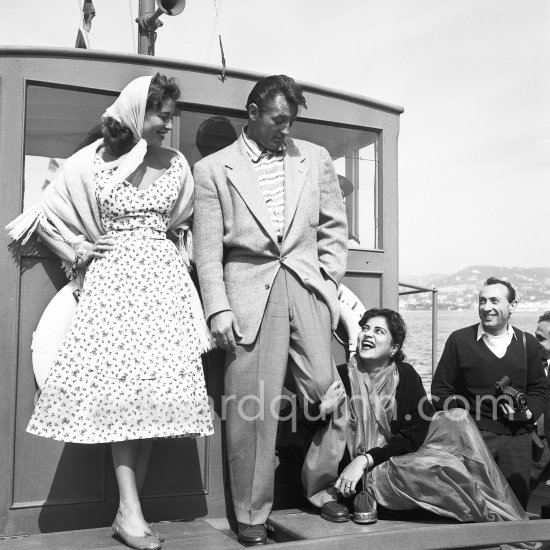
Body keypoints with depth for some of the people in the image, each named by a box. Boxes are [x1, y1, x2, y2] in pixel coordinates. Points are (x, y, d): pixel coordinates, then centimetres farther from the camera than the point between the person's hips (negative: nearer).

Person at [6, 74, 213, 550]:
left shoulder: (176, 164, 11)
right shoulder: (92, 163, 3)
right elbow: (47, 213, 13)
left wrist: (171, 246, 13)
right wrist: (76, 248, 5)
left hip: (163, 279, 3)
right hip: (113, 277, -3)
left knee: (159, 384, -6)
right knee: (120, 382, -12)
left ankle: (132, 505, 2)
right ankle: (129, 509, -9)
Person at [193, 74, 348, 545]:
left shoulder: (315, 159, 15)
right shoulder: (213, 169, 7)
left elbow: (333, 227, 17)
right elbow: (208, 247, 2)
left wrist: (330, 283, 6)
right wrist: (218, 308, -6)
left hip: (307, 288, 3)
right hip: (249, 291, -2)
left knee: (327, 391, -1)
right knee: (252, 407, -2)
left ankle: (322, 489, 22)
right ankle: (252, 514, 12)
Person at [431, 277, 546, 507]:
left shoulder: (527, 343, 9)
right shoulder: (459, 340, 1)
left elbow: (538, 389, 15)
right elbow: (441, 389, 2)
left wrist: (528, 412, -4)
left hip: (517, 438, 3)